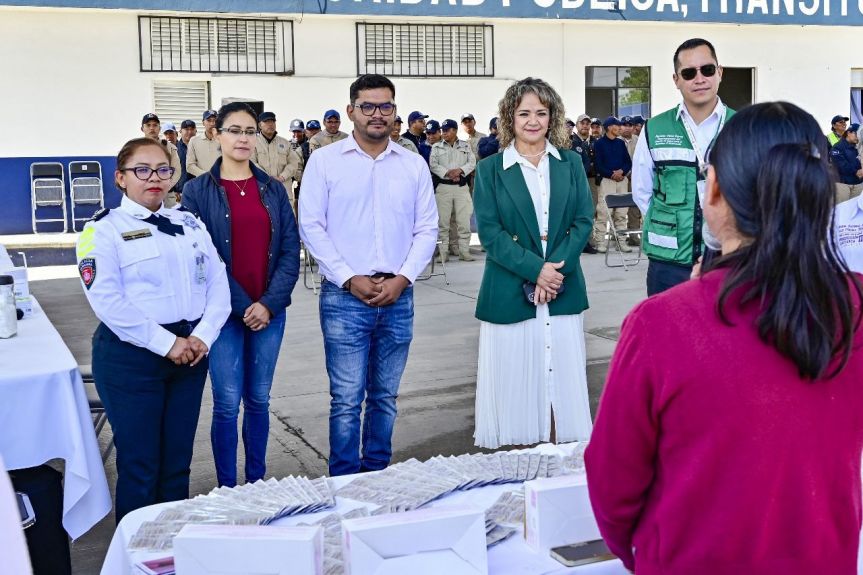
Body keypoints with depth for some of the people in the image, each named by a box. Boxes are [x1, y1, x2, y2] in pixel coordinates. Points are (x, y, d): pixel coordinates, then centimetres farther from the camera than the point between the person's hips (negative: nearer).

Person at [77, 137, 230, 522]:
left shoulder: (189, 223, 12)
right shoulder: (103, 230, -4)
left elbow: (217, 281, 5)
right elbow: (107, 300, -15)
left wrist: (203, 335, -10)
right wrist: (166, 343, -19)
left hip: (190, 354, 5)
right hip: (131, 357, -5)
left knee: (178, 464, 13)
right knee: (140, 466, 3)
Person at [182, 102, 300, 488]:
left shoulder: (273, 189, 7)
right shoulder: (198, 191, -1)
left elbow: (290, 249, 3)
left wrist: (269, 303, -9)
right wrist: (242, 305, -12)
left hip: (269, 311, 3)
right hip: (224, 312, -3)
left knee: (258, 400, 11)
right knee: (228, 404, -1)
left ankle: (257, 482, 24)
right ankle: (227, 489, 13)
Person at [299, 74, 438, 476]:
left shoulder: (414, 165, 9)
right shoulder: (324, 161, 2)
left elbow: (427, 229, 7)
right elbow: (311, 227, -3)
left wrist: (402, 278, -7)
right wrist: (350, 279, -10)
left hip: (398, 297, 3)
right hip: (344, 297, -3)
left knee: (385, 397, 12)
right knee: (347, 399, -2)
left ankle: (378, 477, 24)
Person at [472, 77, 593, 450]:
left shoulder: (570, 163, 10)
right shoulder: (490, 169, 3)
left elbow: (583, 221, 4)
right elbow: (489, 231, -5)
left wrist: (556, 268, -11)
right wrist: (535, 270, -15)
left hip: (563, 292, 2)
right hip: (510, 294, -2)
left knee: (561, 377, 4)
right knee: (515, 381, 1)